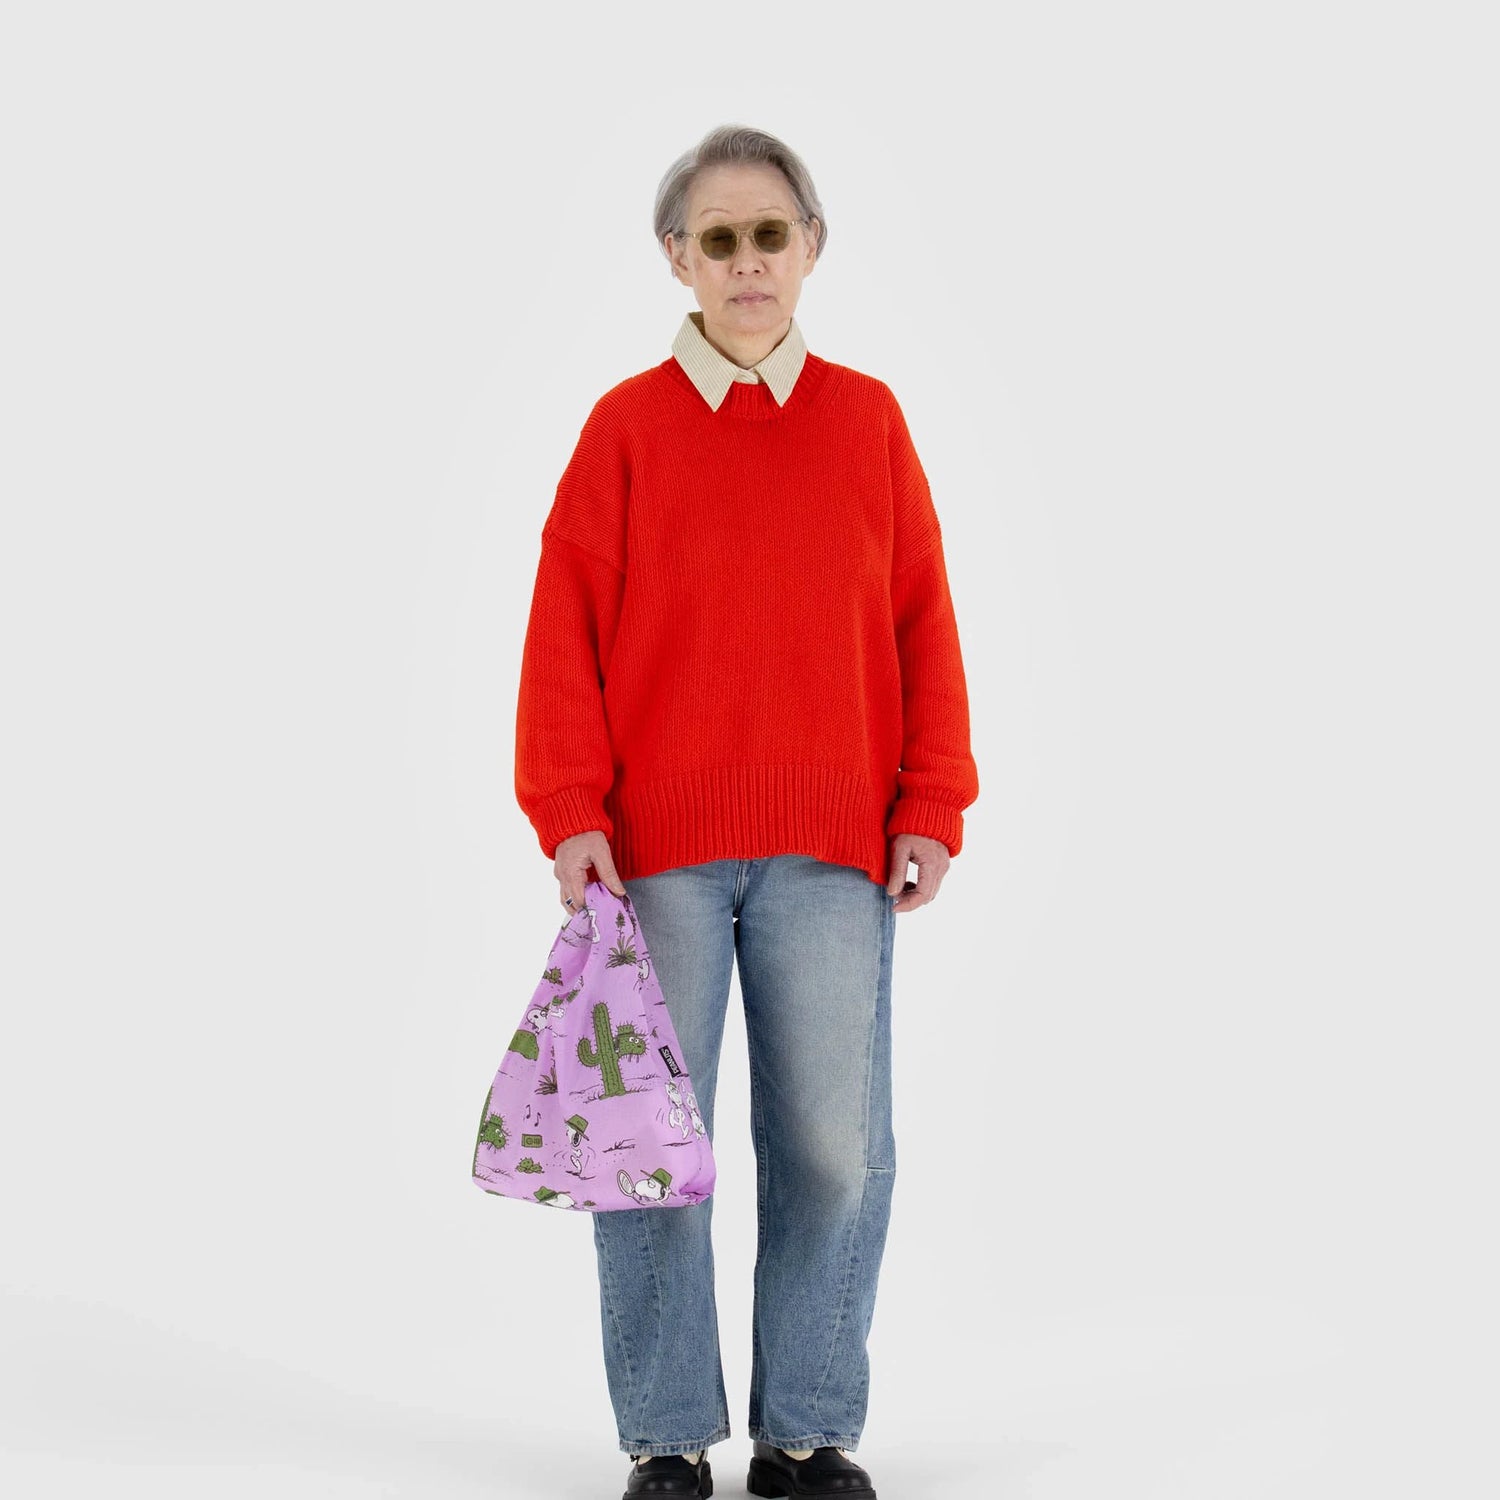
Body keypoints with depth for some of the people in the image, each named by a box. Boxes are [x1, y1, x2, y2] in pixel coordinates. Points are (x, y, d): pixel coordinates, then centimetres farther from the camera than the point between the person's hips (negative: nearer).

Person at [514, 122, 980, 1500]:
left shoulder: (867, 420, 9)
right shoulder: (627, 426, 5)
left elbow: (923, 623, 9)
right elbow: (566, 631, 2)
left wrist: (930, 807, 2)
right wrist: (570, 814, -6)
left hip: (831, 847, 1)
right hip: (656, 847, -1)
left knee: (833, 1144, 1)